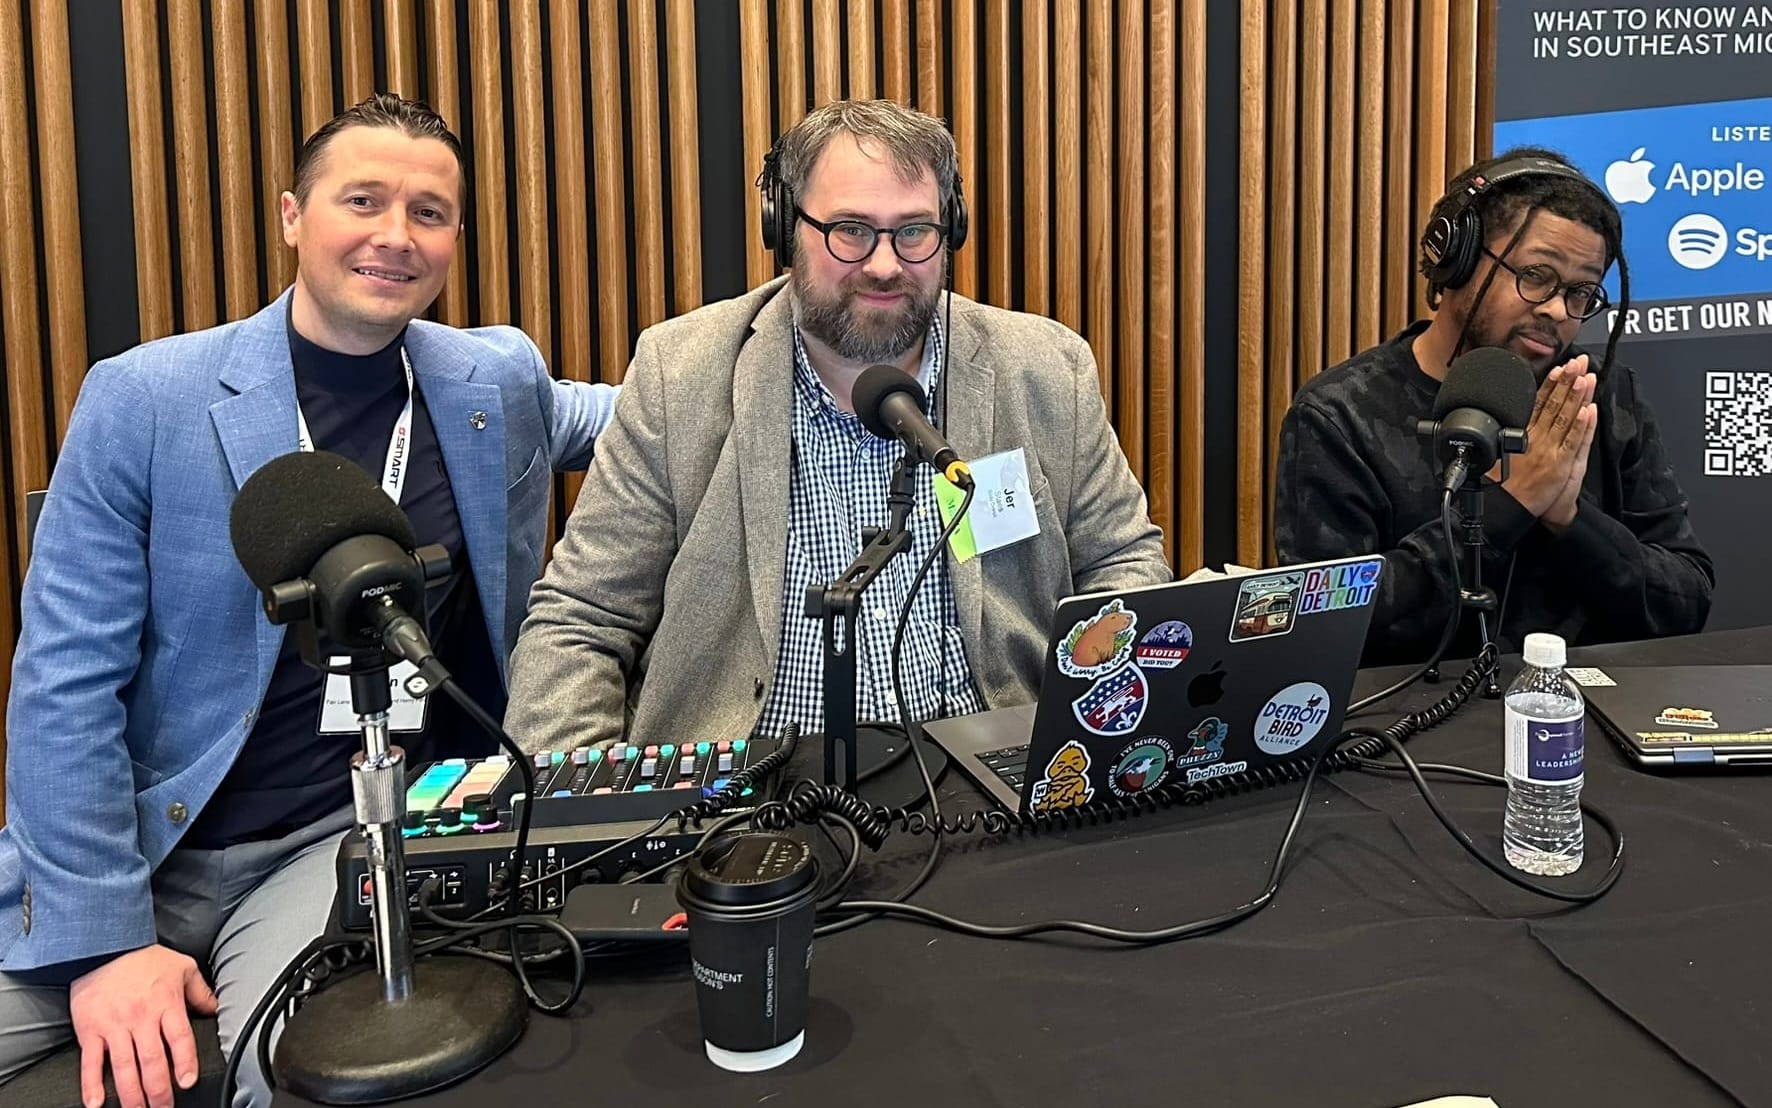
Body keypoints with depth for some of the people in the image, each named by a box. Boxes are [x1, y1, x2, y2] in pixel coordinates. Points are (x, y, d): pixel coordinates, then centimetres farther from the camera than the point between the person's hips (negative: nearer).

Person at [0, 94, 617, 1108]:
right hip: (132, 841, 0)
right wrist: (106, 939, -14)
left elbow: (590, 416, 26)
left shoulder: (501, 384, 2)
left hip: (351, 844, 1)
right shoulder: (143, 398, -6)